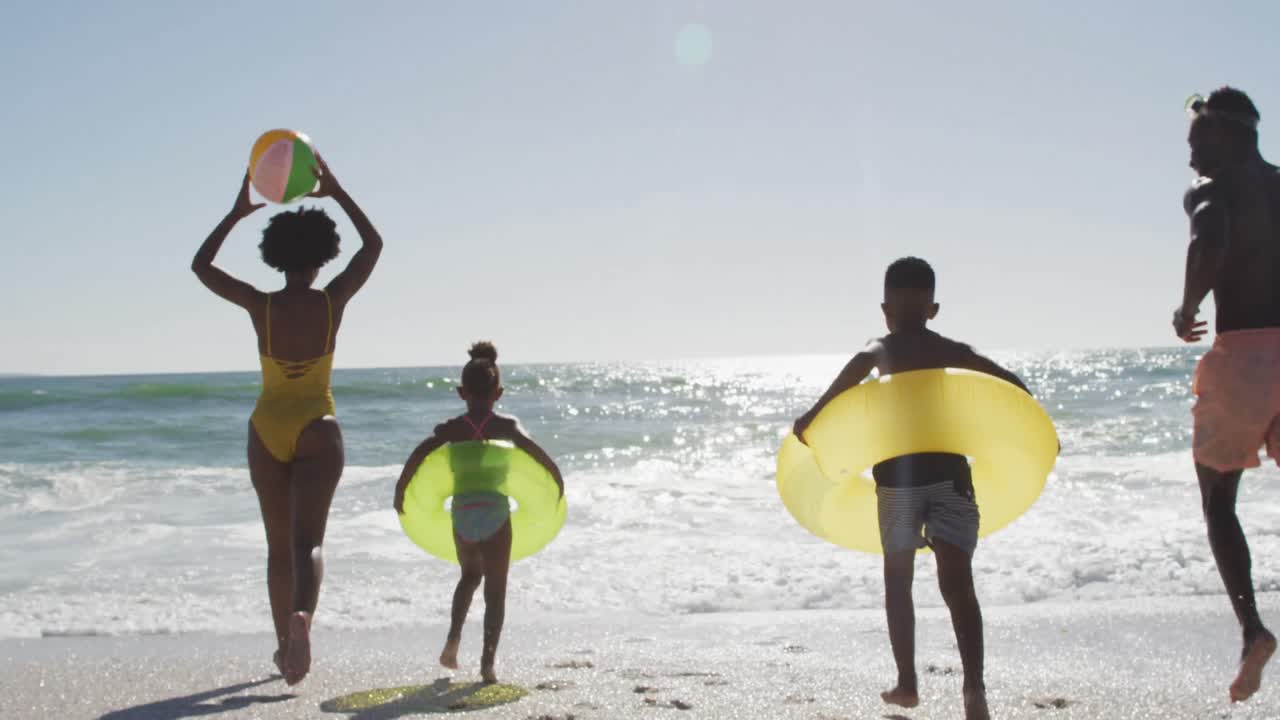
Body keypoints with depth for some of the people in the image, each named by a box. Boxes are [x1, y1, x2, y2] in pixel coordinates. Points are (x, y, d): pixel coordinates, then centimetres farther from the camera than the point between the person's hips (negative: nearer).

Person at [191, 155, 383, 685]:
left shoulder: (260, 306, -8)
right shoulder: (334, 301, -9)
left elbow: (200, 265, 7)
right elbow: (373, 244, 5)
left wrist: (236, 212, 8)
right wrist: (334, 191, 7)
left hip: (268, 430, 2)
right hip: (317, 430, -2)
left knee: (279, 546, 15)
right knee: (307, 541, -7)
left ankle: (285, 646, 25)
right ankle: (301, 617, -36)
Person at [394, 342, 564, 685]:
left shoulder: (450, 428, 1)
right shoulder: (507, 425, -3)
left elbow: (420, 452, -13)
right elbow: (532, 449, -19)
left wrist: (401, 488, -4)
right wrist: (557, 477, -8)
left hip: (462, 512, 3)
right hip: (495, 512, -2)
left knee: (470, 576, 28)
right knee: (495, 589, 5)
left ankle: (454, 637, 12)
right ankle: (488, 661, -4)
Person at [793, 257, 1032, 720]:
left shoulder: (882, 349, 5)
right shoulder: (952, 351, 14)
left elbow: (859, 366, -20)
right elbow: (1015, 388, 10)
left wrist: (812, 417, -18)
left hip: (898, 475, -1)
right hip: (949, 473, 2)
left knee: (898, 582, 16)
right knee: (957, 585, -2)